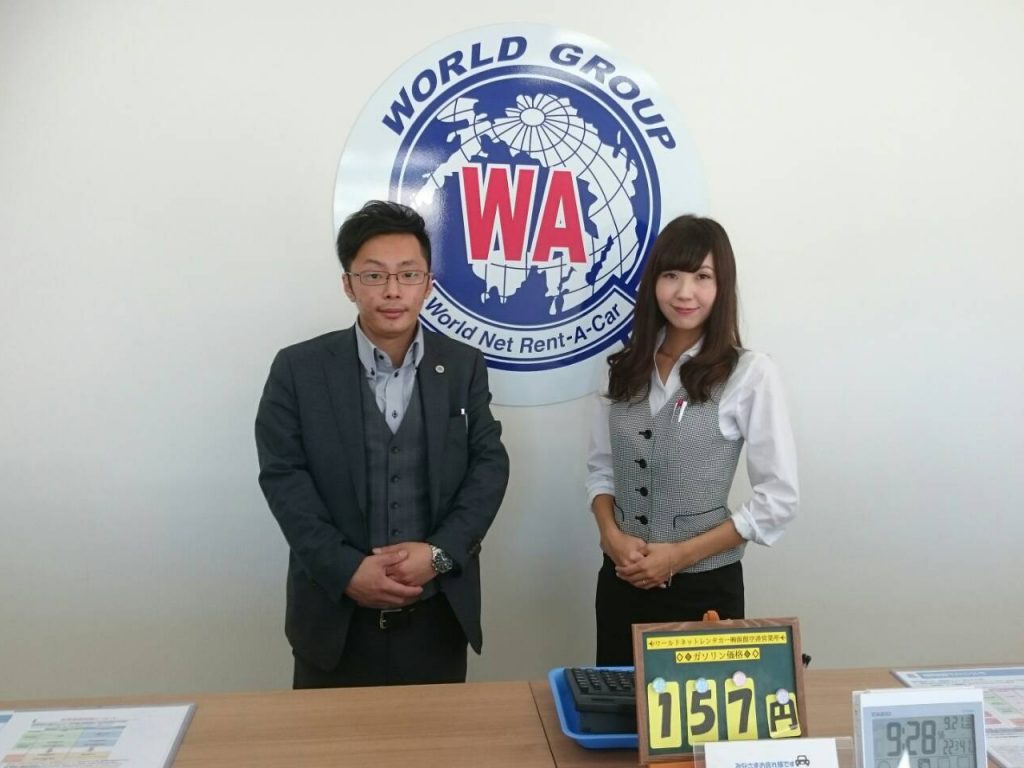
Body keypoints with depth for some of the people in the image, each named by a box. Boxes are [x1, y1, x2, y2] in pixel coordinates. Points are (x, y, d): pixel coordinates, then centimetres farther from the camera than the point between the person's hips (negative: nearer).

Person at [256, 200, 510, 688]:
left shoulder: (464, 367, 2)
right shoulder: (298, 370, -4)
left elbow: (490, 465, -1)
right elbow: (283, 476, -7)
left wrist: (440, 552, -14)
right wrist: (347, 570, -16)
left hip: (438, 615, 2)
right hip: (335, 616, -1)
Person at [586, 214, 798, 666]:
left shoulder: (750, 373, -10)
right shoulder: (624, 368, 3)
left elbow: (778, 498, -10)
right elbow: (600, 468, 9)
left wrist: (681, 554, -14)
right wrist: (611, 535, -10)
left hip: (704, 586, -4)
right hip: (622, 581, 4)